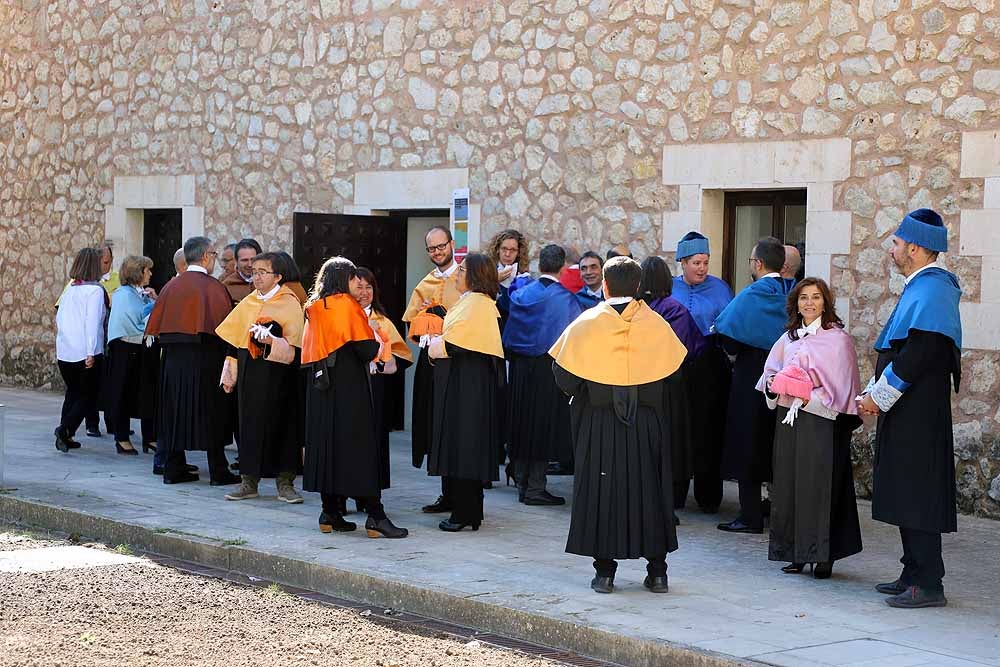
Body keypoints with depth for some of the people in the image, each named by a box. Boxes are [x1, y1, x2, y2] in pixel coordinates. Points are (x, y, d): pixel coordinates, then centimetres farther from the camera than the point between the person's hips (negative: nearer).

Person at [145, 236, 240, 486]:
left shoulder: (172, 286, 5)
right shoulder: (213, 287, -10)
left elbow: (156, 324, 8)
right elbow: (224, 325, -11)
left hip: (172, 357, 5)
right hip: (205, 359, -5)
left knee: (175, 411, 11)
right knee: (210, 414, 2)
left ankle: (173, 469, 12)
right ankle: (218, 472, 5)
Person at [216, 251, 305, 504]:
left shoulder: (289, 304, -3)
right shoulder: (247, 304, 12)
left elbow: (293, 344, -11)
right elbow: (233, 340, 13)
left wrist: (271, 341, -27)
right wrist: (230, 374, 9)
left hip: (278, 372, -4)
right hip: (250, 372, 4)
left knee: (281, 423, -1)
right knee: (250, 423, 4)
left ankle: (285, 483, 6)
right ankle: (249, 481, 11)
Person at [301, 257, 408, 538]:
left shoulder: (314, 308, 11)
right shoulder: (347, 305, -8)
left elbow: (310, 350, 15)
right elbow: (367, 348, -15)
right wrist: (377, 346, 7)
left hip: (320, 388, 7)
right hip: (349, 387, -6)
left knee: (326, 443, 10)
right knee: (359, 446, -7)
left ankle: (330, 513, 10)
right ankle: (375, 516, -10)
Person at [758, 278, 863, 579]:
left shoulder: (837, 339, -3)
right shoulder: (788, 339, 14)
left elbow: (839, 385, -8)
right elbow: (771, 372, 18)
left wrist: (808, 397, -17)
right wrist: (774, 385, -4)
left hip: (821, 421, -5)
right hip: (788, 420, 5)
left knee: (820, 484, -6)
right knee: (789, 483, 5)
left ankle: (823, 555, -1)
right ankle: (796, 553, 11)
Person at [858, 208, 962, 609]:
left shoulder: (931, 291, -17)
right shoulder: (920, 287, 16)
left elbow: (917, 355, -23)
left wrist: (879, 396, -15)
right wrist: (873, 393, 12)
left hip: (919, 415, -10)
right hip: (905, 412, 10)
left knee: (918, 498, -8)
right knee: (907, 497, 14)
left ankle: (928, 586, -5)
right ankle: (915, 575, 21)